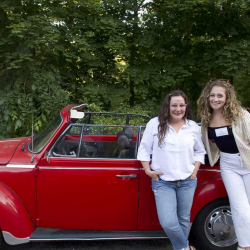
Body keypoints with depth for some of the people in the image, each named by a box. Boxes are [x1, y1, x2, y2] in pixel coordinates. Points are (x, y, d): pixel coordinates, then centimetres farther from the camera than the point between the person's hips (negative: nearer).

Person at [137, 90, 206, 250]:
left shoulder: (194, 127, 5)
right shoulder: (155, 124, -3)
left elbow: (200, 151, 17)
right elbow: (144, 149, 3)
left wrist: (195, 169, 4)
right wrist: (148, 170, -5)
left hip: (187, 181, 3)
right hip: (163, 182, -2)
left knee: (183, 219, 13)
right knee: (168, 223, -10)